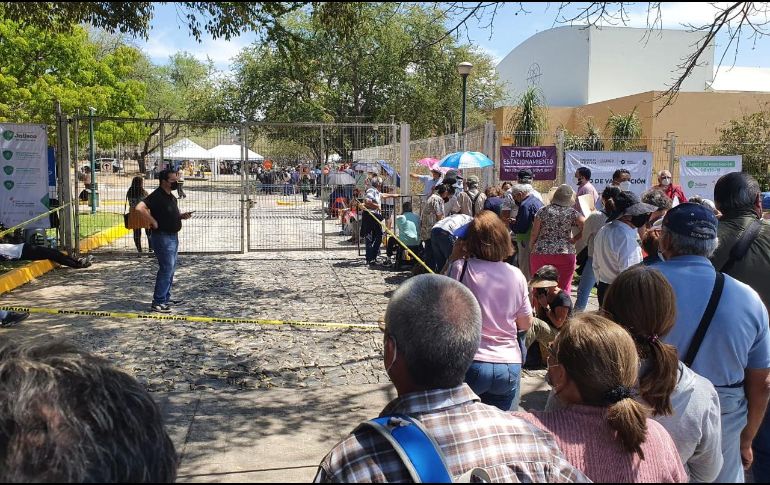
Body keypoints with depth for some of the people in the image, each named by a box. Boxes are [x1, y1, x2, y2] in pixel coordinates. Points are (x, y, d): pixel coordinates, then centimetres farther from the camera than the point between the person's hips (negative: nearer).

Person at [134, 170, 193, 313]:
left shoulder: (171, 197, 13)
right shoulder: (157, 196, -16)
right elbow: (140, 207, -29)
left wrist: (182, 216, 6)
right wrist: (153, 221, -24)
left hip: (173, 236, 10)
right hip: (163, 237, -10)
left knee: (171, 269, 15)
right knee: (166, 269, -9)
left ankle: (166, 298, 25)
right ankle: (158, 302, -4)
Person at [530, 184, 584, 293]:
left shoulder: (543, 211, 2)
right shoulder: (572, 213, 1)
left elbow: (534, 234, 1)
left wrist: (531, 247, 15)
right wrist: (574, 239, 0)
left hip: (540, 253, 1)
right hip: (565, 254, -1)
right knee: (564, 289, 5)